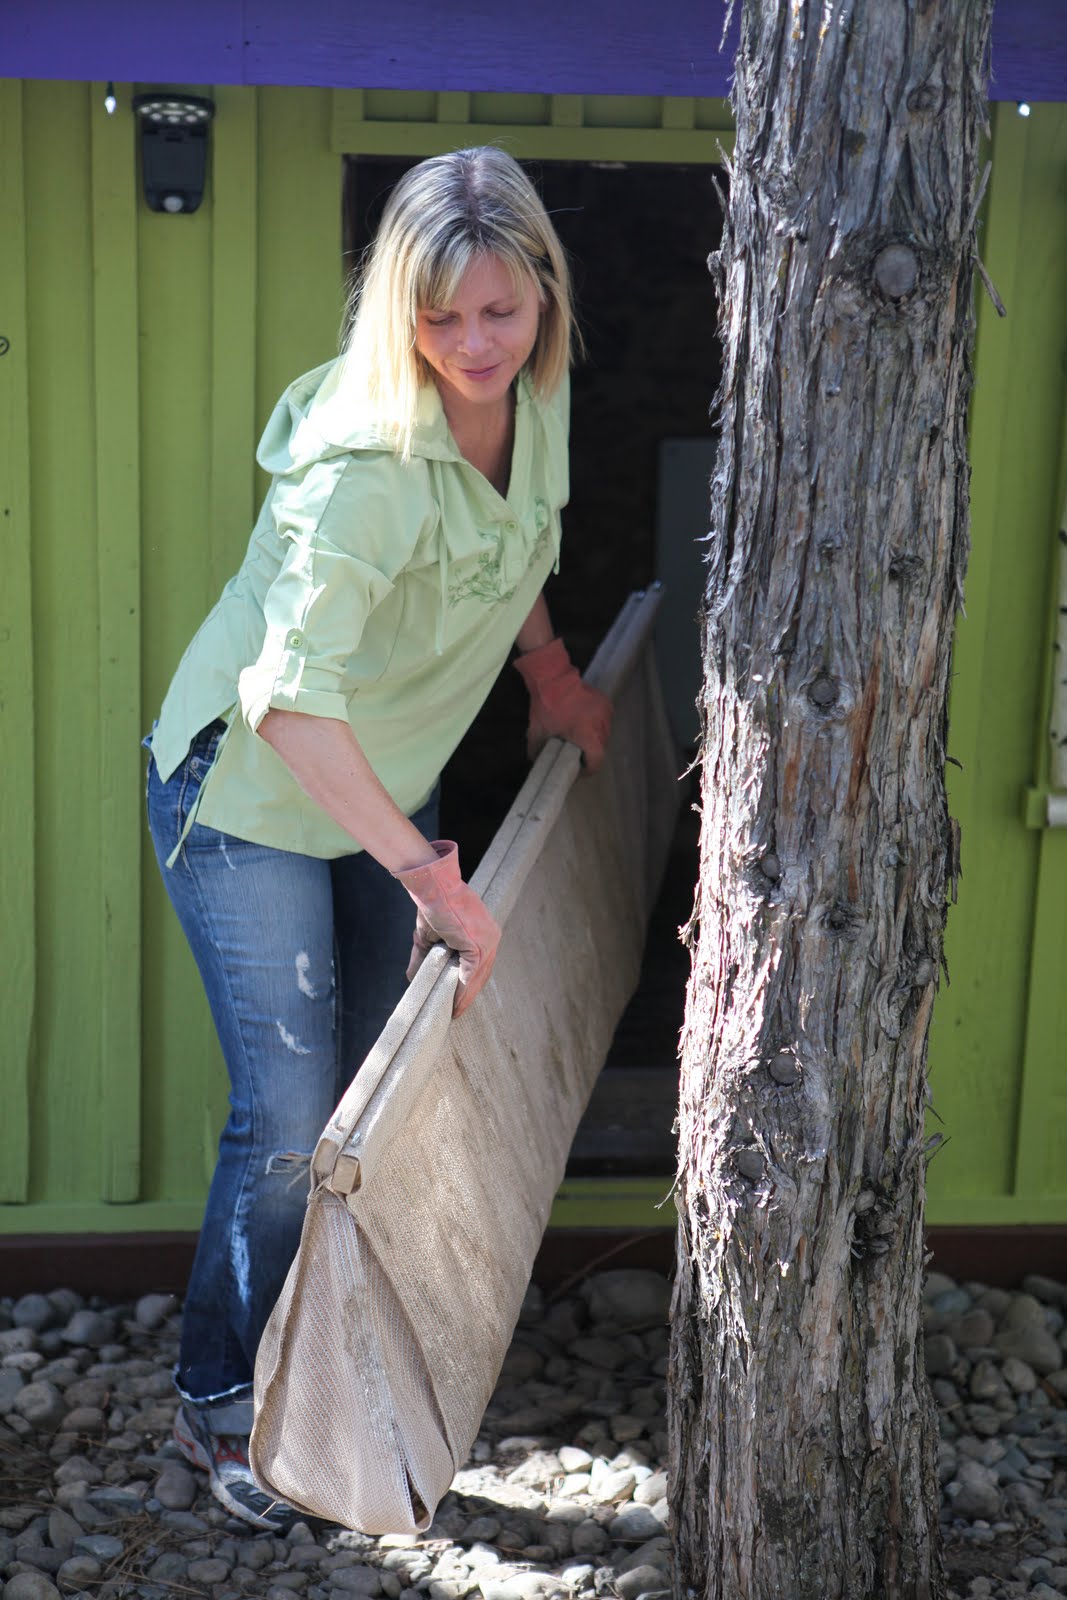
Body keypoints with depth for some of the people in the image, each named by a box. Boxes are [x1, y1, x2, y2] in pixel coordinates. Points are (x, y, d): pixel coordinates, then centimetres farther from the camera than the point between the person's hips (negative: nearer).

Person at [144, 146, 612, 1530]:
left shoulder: (537, 394, -8)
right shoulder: (370, 459, -33)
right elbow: (287, 695, -41)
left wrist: (553, 676, 15)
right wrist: (427, 870, -42)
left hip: (385, 779, 8)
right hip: (248, 794, -7)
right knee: (291, 1116, -4)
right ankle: (220, 1402, 19)